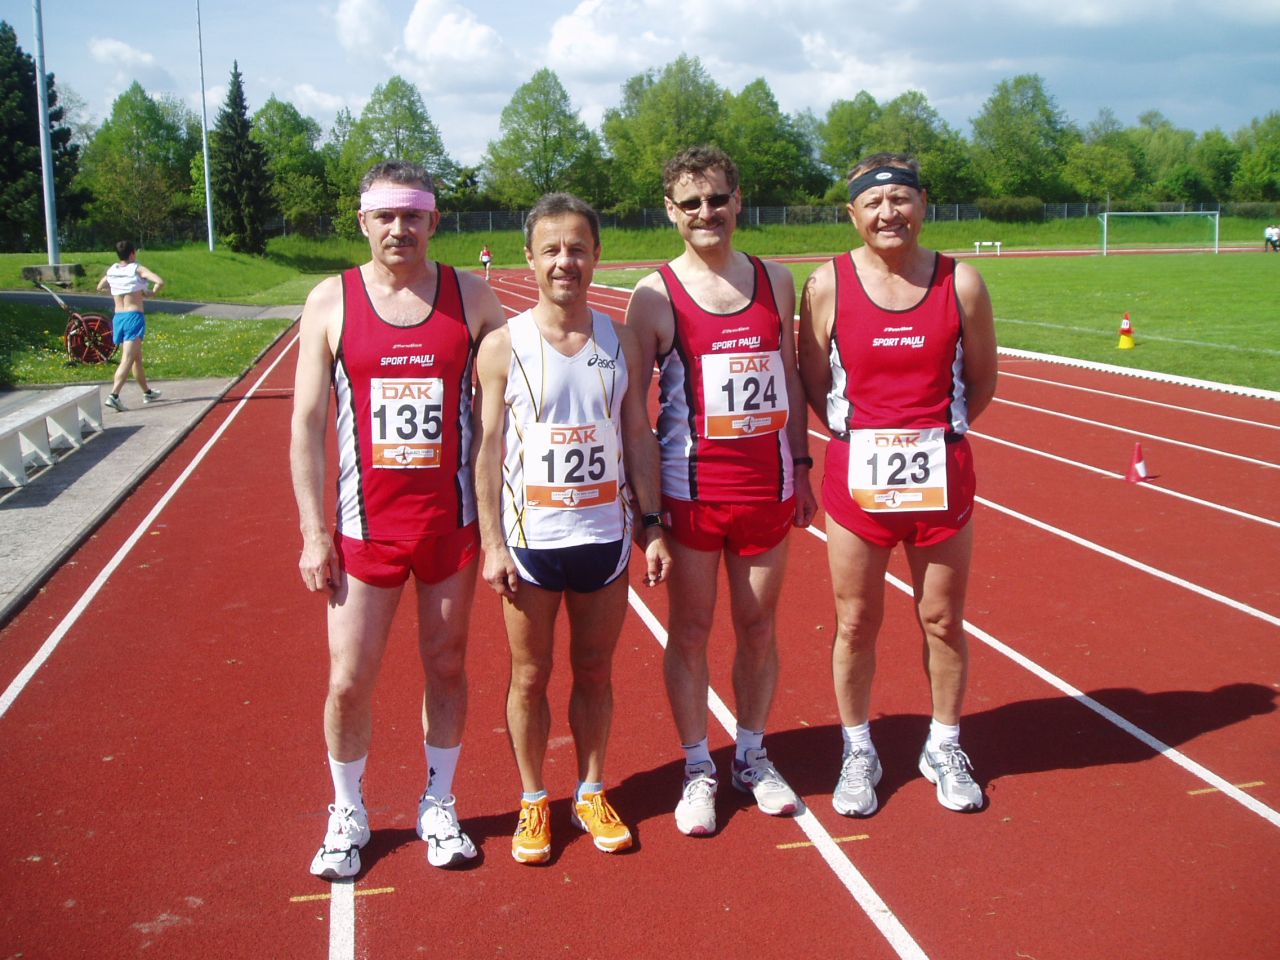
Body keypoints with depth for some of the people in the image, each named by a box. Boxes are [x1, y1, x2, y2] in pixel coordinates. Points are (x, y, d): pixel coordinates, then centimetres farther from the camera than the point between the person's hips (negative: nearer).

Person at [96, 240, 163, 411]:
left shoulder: (111, 271, 9)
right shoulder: (138, 269, -7)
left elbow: (100, 287, 26)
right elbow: (160, 281, -21)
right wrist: (152, 293, -4)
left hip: (118, 318, 7)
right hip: (134, 316, -7)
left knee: (137, 358, 20)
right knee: (127, 360, -13)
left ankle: (147, 392, 32)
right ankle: (113, 395, -26)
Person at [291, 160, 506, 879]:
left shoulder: (473, 296, 0)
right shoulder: (332, 301, -1)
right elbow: (308, 425, 0)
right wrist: (315, 533, -4)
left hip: (452, 519, 1)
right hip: (365, 524, 0)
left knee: (447, 665, 12)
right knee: (350, 680, 4)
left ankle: (440, 806, 31)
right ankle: (349, 814, 27)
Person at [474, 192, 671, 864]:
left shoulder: (620, 341, 4)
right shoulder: (504, 346, -5)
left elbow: (638, 438, 7)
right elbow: (488, 448, -5)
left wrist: (651, 525, 3)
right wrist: (493, 543, -9)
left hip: (605, 533, 2)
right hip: (530, 537, -2)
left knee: (595, 673, 12)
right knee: (530, 676, 8)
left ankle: (592, 794, 28)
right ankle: (533, 802, 24)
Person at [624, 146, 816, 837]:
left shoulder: (775, 282, 6)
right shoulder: (656, 295, -4)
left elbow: (791, 378, 14)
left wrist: (801, 467, 12)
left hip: (767, 487, 3)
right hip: (690, 489, -3)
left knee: (759, 628, 12)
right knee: (690, 631, 6)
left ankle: (752, 756, 30)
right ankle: (697, 770, 22)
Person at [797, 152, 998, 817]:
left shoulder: (961, 283, -2)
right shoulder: (827, 285, -3)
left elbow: (982, 381, 8)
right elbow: (813, 384, 3)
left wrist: (933, 433, 3)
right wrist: (861, 433, -1)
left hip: (941, 475, 1)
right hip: (855, 475, 0)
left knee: (943, 620, 11)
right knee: (856, 623, 9)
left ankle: (944, 749, 31)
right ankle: (858, 754, 28)